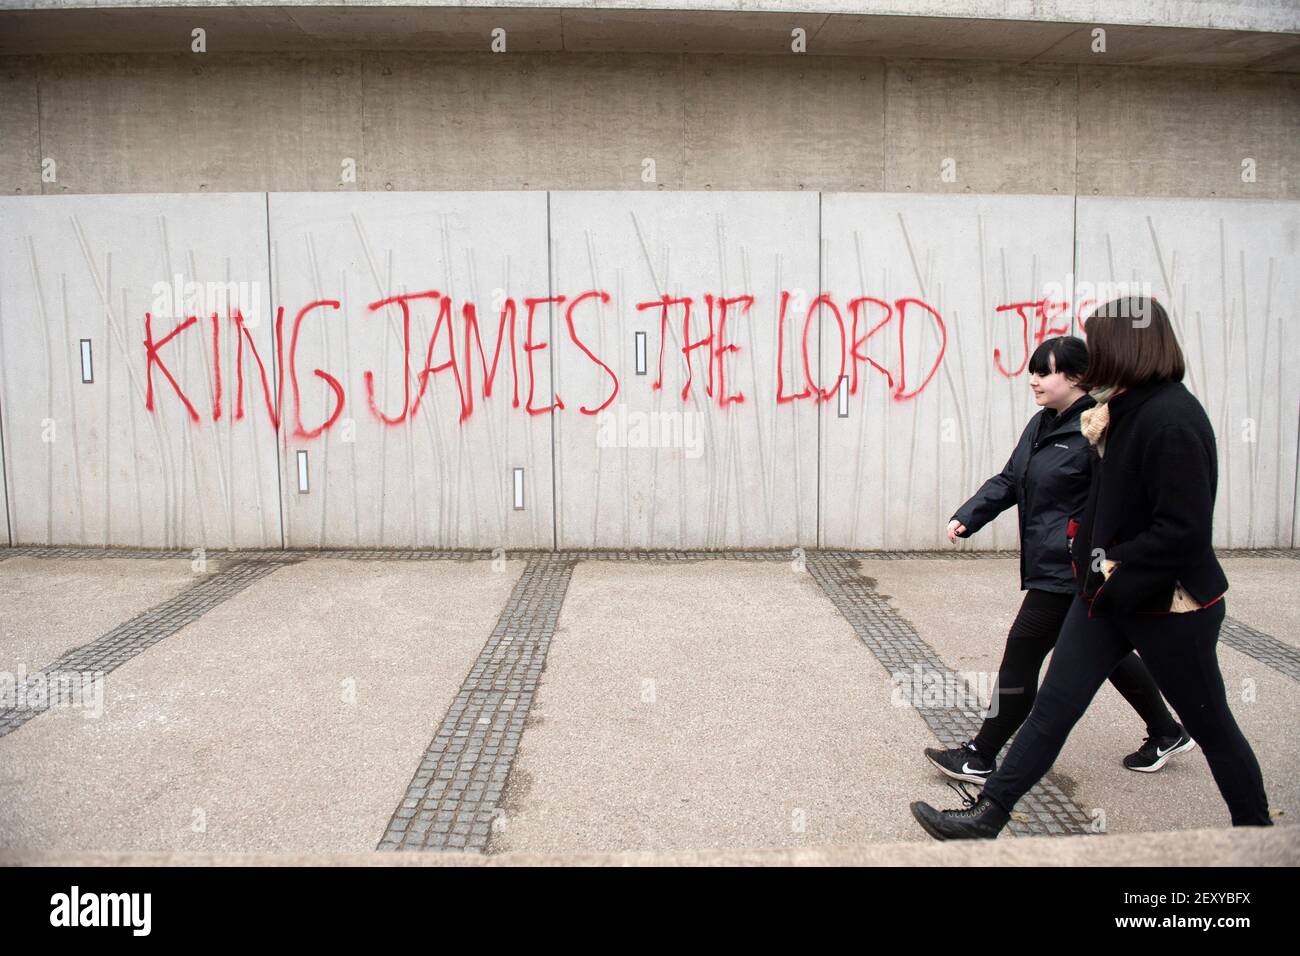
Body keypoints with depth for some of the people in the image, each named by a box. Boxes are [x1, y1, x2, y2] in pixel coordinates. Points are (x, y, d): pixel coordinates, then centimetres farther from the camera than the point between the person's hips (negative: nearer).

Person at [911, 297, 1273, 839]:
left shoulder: (1173, 421, -23)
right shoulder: (1129, 410, 5)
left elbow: (1184, 531, -27)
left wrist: (1115, 565, -16)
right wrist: (1102, 437, 1)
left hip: (1168, 606, -8)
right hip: (1106, 591, 8)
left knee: (1210, 726, 14)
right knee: (1051, 708, 6)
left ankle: (1255, 828, 37)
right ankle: (987, 817, 11)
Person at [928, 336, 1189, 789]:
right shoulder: (1042, 425, 9)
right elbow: (1009, 480, 11)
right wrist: (968, 515, -1)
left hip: (1071, 570, -9)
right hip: (1050, 566, 9)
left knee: (1022, 653, -3)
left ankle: (981, 757, 10)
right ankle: (1167, 734, 40)